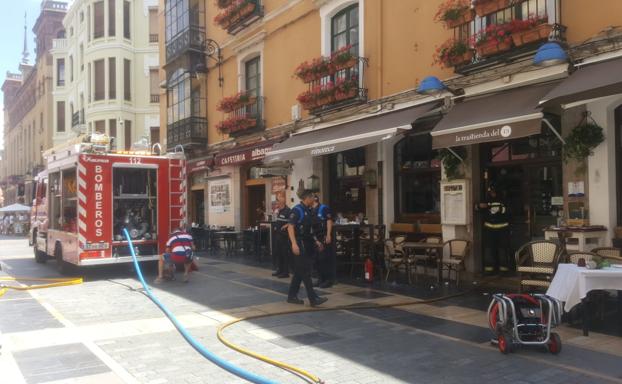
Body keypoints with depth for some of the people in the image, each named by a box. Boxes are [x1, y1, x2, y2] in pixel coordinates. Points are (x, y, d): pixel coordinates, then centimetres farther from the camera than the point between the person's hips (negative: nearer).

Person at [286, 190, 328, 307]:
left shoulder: (308, 211, 16)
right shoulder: (297, 210, -12)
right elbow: (290, 227, -20)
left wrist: (316, 241, 19)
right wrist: (294, 244, -29)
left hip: (307, 245, 9)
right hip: (300, 245, -9)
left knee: (299, 272, 13)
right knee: (305, 273, -6)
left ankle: (292, 296, 21)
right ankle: (313, 298, -5)